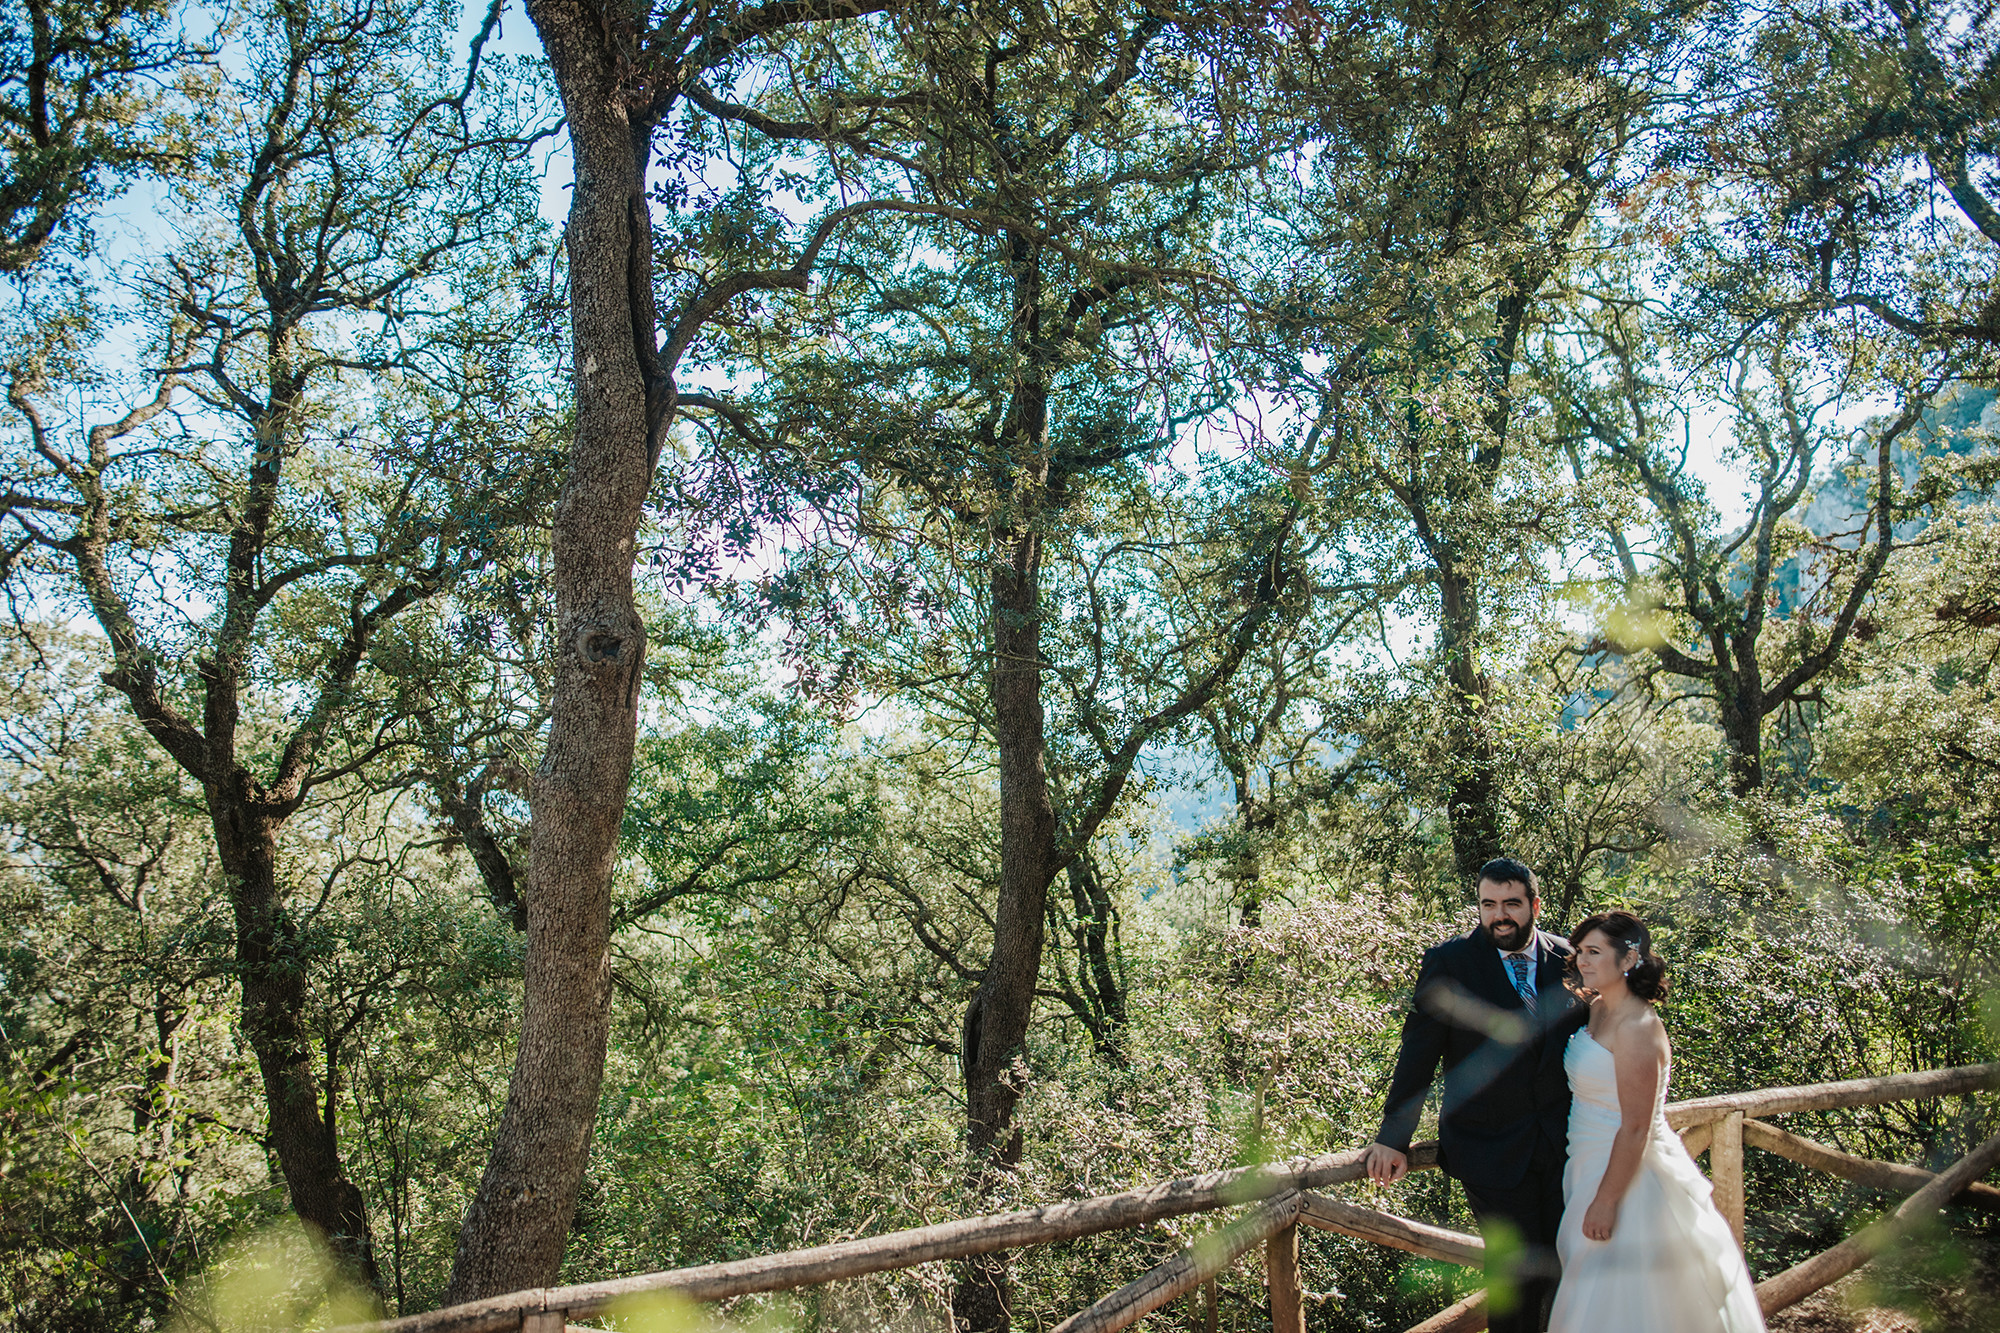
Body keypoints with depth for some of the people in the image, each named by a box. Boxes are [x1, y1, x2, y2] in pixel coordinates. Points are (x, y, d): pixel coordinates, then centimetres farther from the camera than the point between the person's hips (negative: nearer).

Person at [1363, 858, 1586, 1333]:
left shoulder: (1568, 960, 1)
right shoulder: (1448, 963, -9)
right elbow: (1418, 1055, -8)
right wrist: (1393, 1139, -10)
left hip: (1565, 1146, 3)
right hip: (1491, 1148, -3)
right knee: (1517, 1272, 3)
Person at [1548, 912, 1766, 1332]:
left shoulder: (1637, 1028, -23)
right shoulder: (1599, 1010, 4)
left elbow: (1635, 1129, -23)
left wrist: (1606, 1201, -20)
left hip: (1630, 1177, -9)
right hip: (1592, 1166, 9)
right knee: (1595, 1297, 19)